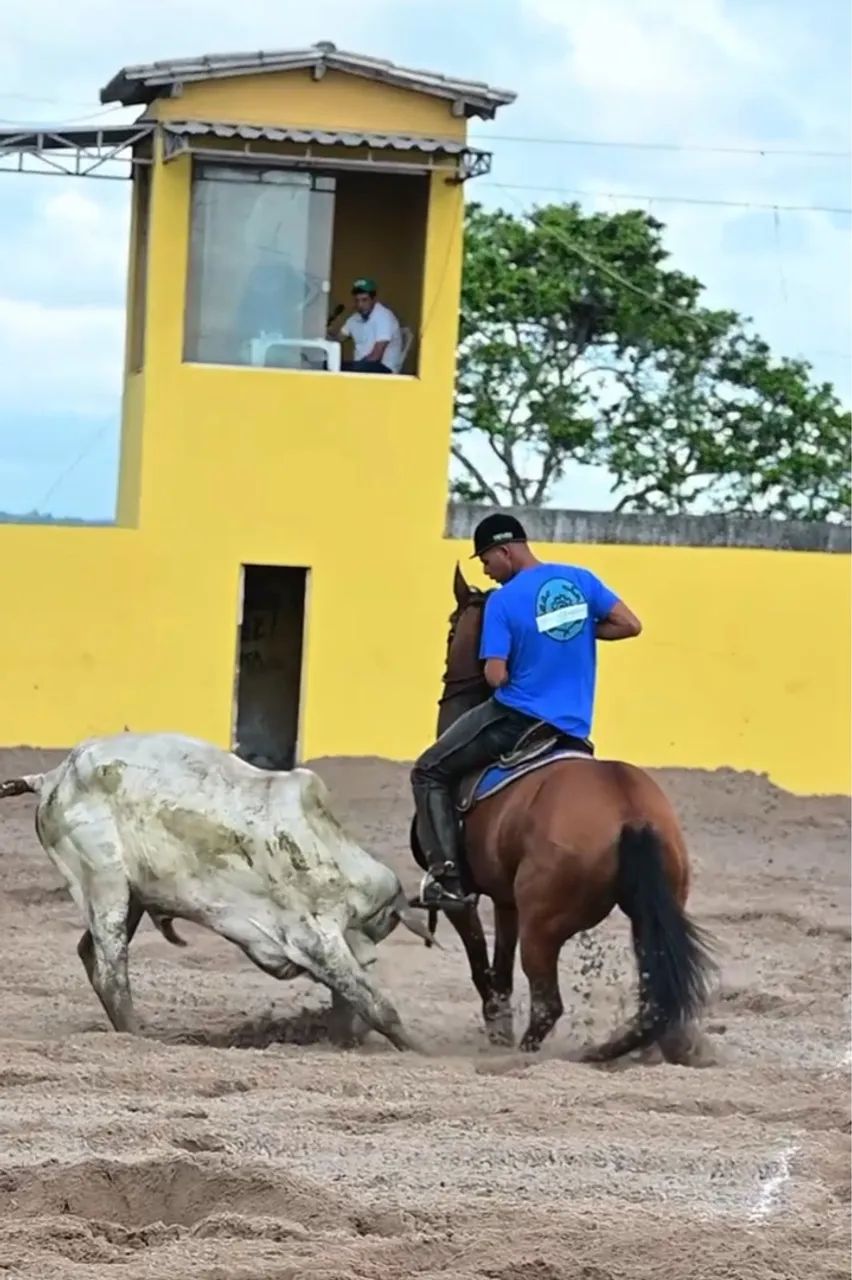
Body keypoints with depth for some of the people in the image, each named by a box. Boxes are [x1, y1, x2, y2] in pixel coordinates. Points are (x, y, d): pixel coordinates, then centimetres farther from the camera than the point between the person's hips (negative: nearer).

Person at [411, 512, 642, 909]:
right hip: (572, 731, 5)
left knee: (430, 773, 7)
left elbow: (496, 676, -15)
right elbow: (630, 625, 1)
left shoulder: (503, 601, -11)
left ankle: (446, 876, -6)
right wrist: (579, 632, 11)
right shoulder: (580, 580, 3)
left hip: (514, 715, -5)